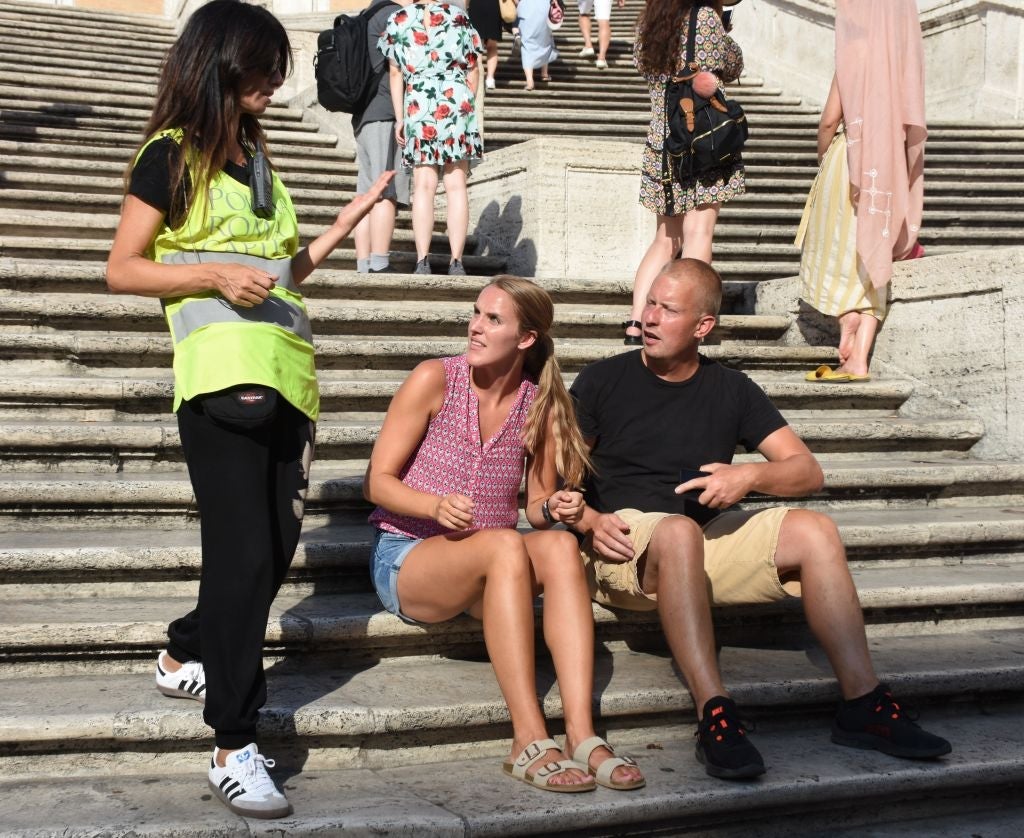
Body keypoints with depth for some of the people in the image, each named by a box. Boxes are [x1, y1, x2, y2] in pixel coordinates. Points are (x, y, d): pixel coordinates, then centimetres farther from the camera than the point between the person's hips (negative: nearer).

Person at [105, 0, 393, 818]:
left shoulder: (253, 156, 22)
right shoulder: (172, 156, 0)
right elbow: (122, 270, -2)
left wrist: (358, 212, 19)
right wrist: (213, 275, -14)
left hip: (287, 377, 8)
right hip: (223, 378, -8)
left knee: (276, 548, 10)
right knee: (245, 554, -10)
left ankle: (186, 657, 34)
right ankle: (235, 749, -3)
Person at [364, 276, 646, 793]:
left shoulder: (542, 405, 3)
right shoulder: (435, 380, -6)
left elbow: (535, 508, 10)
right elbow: (377, 482, -6)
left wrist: (552, 508, -14)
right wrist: (437, 506, -26)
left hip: (488, 568, 3)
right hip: (405, 558, -3)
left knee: (559, 546, -29)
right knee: (504, 545, -35)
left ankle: (581, 733, -38)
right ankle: (529, 742, -38)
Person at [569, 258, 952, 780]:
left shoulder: (731, 390, 13)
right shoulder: (602, 380, 5)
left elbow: (808, 472, 9)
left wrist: (749, 477, -11)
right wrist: (590, 521, -18)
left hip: (707, 540, 4)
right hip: (622, 546, -4)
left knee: (814, 530, -19)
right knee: (680, 531, -38)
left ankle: (862, 706, -21)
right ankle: (714, 717, -43)